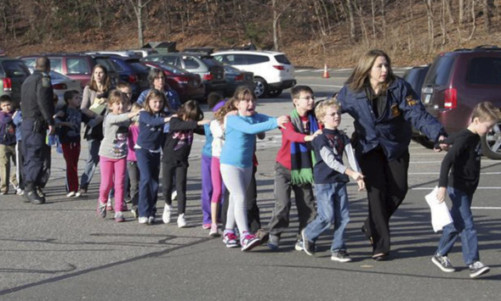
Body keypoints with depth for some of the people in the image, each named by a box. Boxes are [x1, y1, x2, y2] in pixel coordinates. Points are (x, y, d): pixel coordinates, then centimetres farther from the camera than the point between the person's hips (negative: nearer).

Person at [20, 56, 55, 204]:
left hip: (25, 122, 9)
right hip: (36, 123, -9)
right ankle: (30, 188, -21)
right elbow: (43, 102, -18)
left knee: (30, 156, 12)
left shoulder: (27, 80, 21)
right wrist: (50, 121, -18)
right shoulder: (43, 79, -7)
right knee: (37, 156, -12)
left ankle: (33, 187, 14)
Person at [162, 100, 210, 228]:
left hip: (182, 161, 2)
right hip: (168, 159, -2)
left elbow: (204, 130, -5)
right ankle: (168, 205, 31)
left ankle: (181, 215, 0)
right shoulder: (174, 121, -13)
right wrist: (198, 123, -45)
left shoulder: (192, 125, 1)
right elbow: (183, 125, -32)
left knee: (181, 187, -3)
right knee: (167, 186, 3)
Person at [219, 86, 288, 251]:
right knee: (240, 197, -16)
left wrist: (282, 121, -35)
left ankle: (229, 233, 27)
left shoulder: (256, 117, 3)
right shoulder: (233, 119, -18)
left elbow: (269, 120, -12)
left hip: (247, 164, 7)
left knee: (235, 199, 15)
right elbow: (250, 129, -33)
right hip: (230, 164, -7)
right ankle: (245, 236, -23)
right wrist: (275, 123, -40)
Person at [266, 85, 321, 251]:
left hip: (304, 168, 4)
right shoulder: (289, 119, -11)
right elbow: (291, 135, -32)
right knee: (283, 203, -11)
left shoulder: (313, 120, 3)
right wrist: (308, 137, -50)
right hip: (285, 168, -4)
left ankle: (302, 238, 14)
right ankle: (274, 235, 5)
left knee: (307, 205, 2)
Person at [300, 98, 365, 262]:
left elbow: (351, 156, 0)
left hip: (340, 182, 6)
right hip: (324, 182, -6)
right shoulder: (320, 138, -9)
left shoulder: (343, 137, 10)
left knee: (343, 216, 1)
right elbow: (329, 160, -19)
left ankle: (338, 250, 9)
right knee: (327, 217, -9)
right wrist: (350, 173, -26)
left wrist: (358, 176, -15)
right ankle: (308, 234, 18)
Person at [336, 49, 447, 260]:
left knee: (399, 189, 0)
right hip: (368, 147, -2)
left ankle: (372, 227, 26)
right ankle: (380, 245, -4)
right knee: (377, 191, -11)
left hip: (395, 146, 2)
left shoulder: (399, 88, -13)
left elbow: (417, 114, -20)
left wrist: (438, 134, -33)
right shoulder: (351, 92, -10)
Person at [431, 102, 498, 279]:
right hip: (458, 188, -9)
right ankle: (473, 263, -14)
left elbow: (451, 140, 23)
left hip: (467, 189, 9)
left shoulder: (475, 138, 8)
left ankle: (440, 255, 25)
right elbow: (447, 161, -27)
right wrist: (443, 185, -32)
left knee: (456, 224, 14)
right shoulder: (465, 139, -19)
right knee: (467, 226, -12)